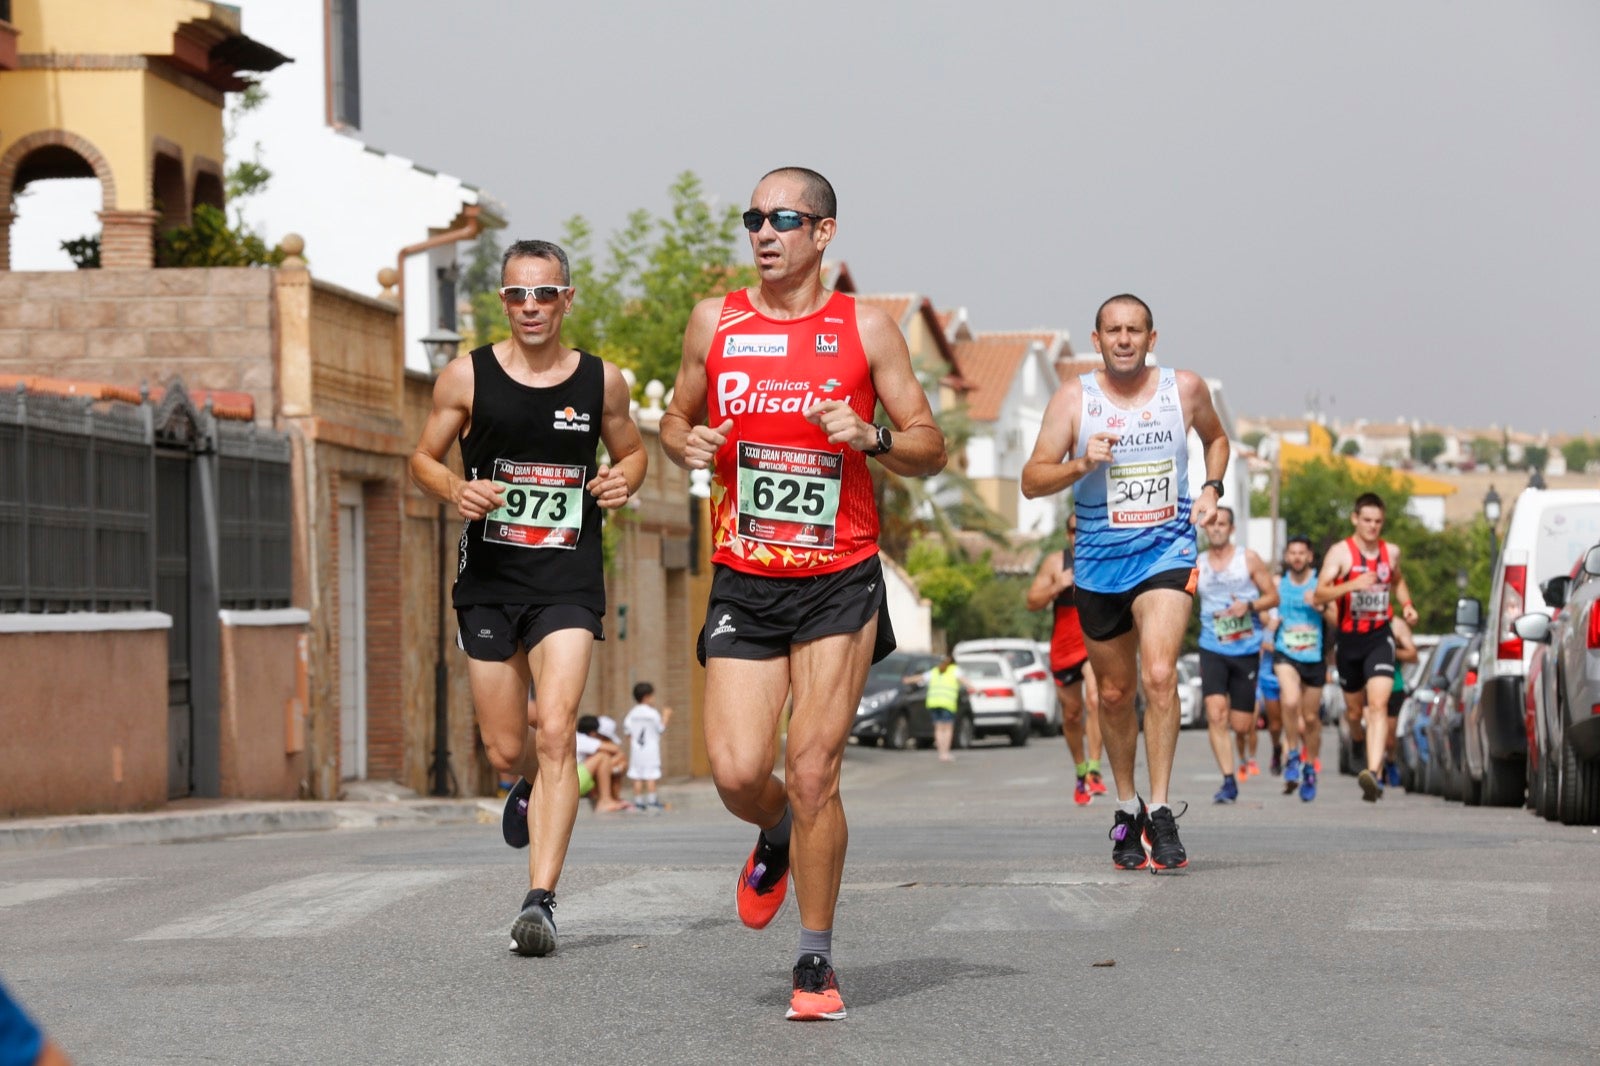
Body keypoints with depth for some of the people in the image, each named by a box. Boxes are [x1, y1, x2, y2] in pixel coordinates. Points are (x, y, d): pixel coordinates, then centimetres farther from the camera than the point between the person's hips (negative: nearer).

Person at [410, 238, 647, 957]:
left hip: (568, 581, -1)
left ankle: (540, 902, -18)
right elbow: (423, 458, 9)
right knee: (506, 751, 6)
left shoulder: (602, 381, 3)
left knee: (555, 732, -17)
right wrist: (456, 490, -12)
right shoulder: (467, 377, 1)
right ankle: (534, 782, 46)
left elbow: (631, 450, 19)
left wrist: (623, 480, -5)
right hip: (489, 580, 1)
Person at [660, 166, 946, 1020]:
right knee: (736, 772, -9)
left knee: (813, 772, -8)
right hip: (743, 582, 2)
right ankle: (776, 837, 29)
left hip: (839, 582, -2)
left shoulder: (866, 330, 0)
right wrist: (687, 443, -5)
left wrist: (869, 438, -16)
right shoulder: (714, 322, 6)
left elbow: (930, 451, 4)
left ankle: (816, 962, 7)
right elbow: (675, 418, 18)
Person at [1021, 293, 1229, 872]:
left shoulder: (1185, 389, 0)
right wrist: (1081, 464, -22)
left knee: (1159, 673, -21)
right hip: (1098, 561, 1)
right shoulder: (1074, 397, -3)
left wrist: (1211, 488, 5)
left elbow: (1216, 438, 23)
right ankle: (1127, 808, 30)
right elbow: (1032, 481, -5)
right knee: (1115, 693, 11)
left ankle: (1160, 812, -16)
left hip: (1166, 552, -1)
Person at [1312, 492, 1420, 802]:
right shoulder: (1341, 552, -6)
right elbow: (1320, 593, -16)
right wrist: (1353, 584, -31)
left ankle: (1375, 774, -30)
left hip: (1380, 637, 0)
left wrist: (1406, 605, 9)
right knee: (1355, 710, 13)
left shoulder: (1391, 552, 6)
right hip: (1349, 637, 0)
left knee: (1378, 704, -19)